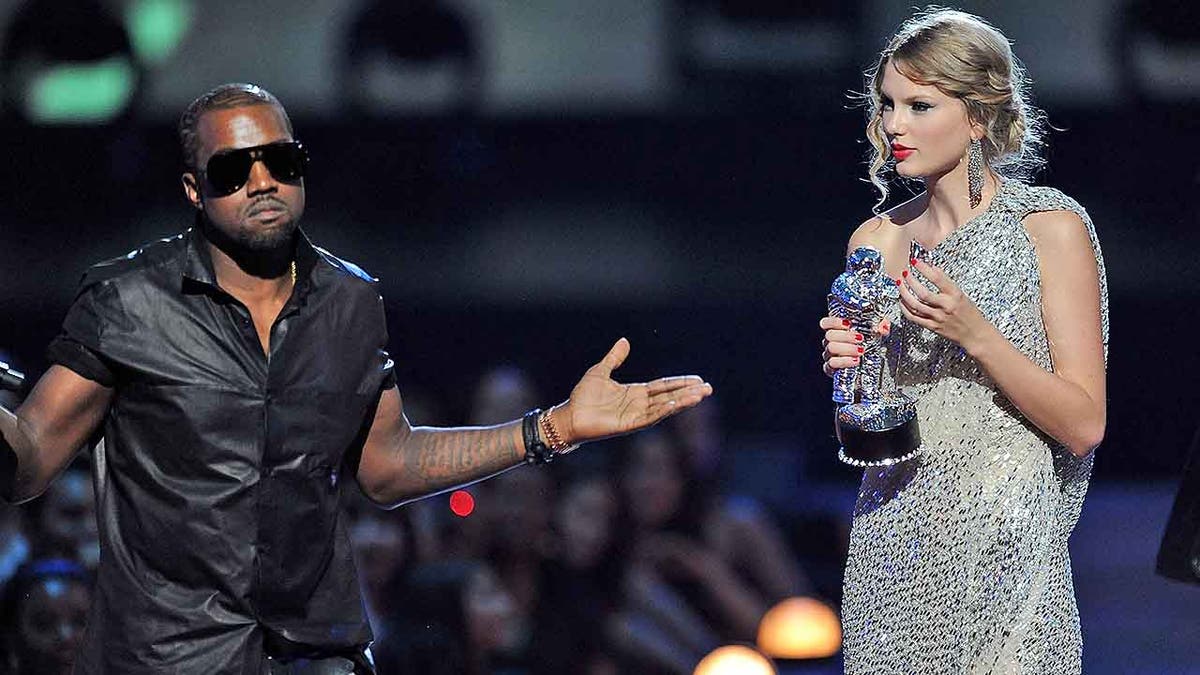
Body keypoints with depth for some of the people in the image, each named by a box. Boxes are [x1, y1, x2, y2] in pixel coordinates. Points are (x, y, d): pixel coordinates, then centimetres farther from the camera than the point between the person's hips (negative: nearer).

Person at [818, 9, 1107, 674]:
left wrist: (974, 334, -19)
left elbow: (1084, 425, -9)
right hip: (891, 543, 4)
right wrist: (846, 369, -6)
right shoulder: (877, 240, 8)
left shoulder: (1052, 228, -6)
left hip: (1002, 549, -4)